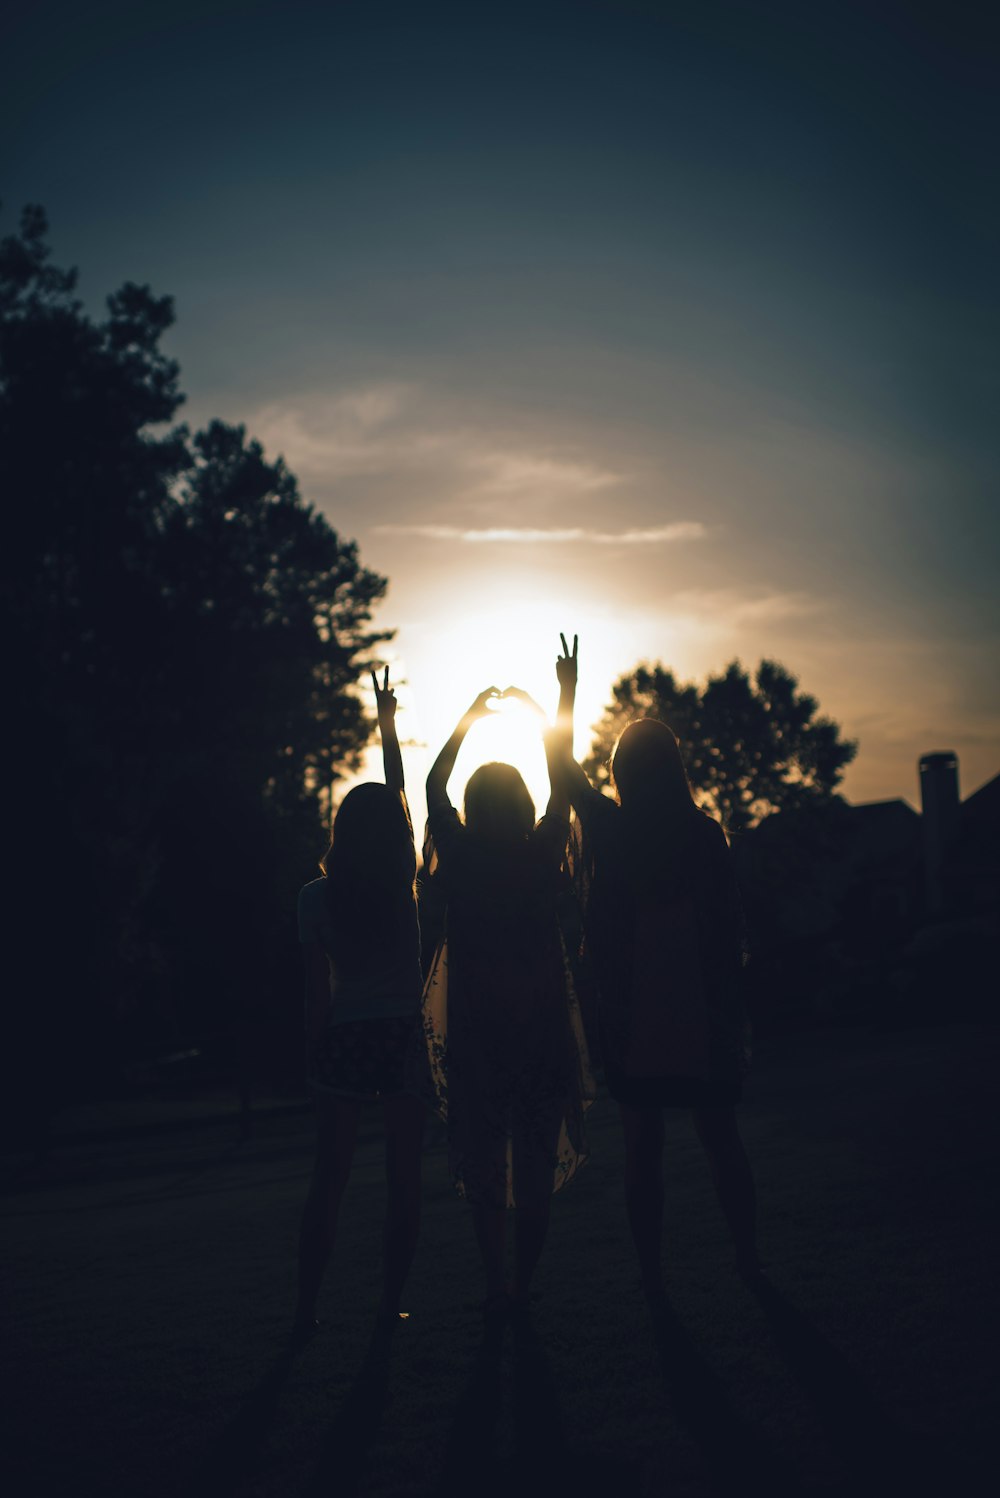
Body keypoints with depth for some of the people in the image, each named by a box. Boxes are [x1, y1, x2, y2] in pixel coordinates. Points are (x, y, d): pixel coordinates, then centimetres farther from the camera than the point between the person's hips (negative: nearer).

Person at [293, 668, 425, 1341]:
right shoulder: (405, 883, -2)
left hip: (345, 1037, 1)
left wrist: (314, 1053, 7)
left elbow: (317, 986, -2)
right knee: (405, 1176, 6)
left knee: (330, 1176, 6)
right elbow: (401, 792, 10)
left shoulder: (318, 896, -3)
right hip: (406, 1033, -1)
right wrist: (388, 724, 20)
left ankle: (308, 1308, 7)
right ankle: (392, 1303, 9)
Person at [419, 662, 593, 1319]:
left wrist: (470, 716, 19)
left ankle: (498, 1288, 4)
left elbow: (434, 785, 10)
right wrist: (541, 713, 20)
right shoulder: (542, 854, -5)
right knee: (538, 1155, 11)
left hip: (475, 1023, -1)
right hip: (541, 1018, 1)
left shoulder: (460, 857, -5)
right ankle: (523, 1283, 15)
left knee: (483, 1157, 5)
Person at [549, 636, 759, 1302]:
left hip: (633, 1022, -1)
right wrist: (734, 1012, 9)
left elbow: (563, 765, 11)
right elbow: (732, 930, -2)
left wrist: (568, 688, 22)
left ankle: (653, 1276, 13)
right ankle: (748, 1256, 26)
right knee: (722, 1140, 15)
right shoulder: (707, 835, -5)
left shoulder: (609, 830, -6)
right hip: (703, 1017, 1)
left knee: (644, 1148, 7)